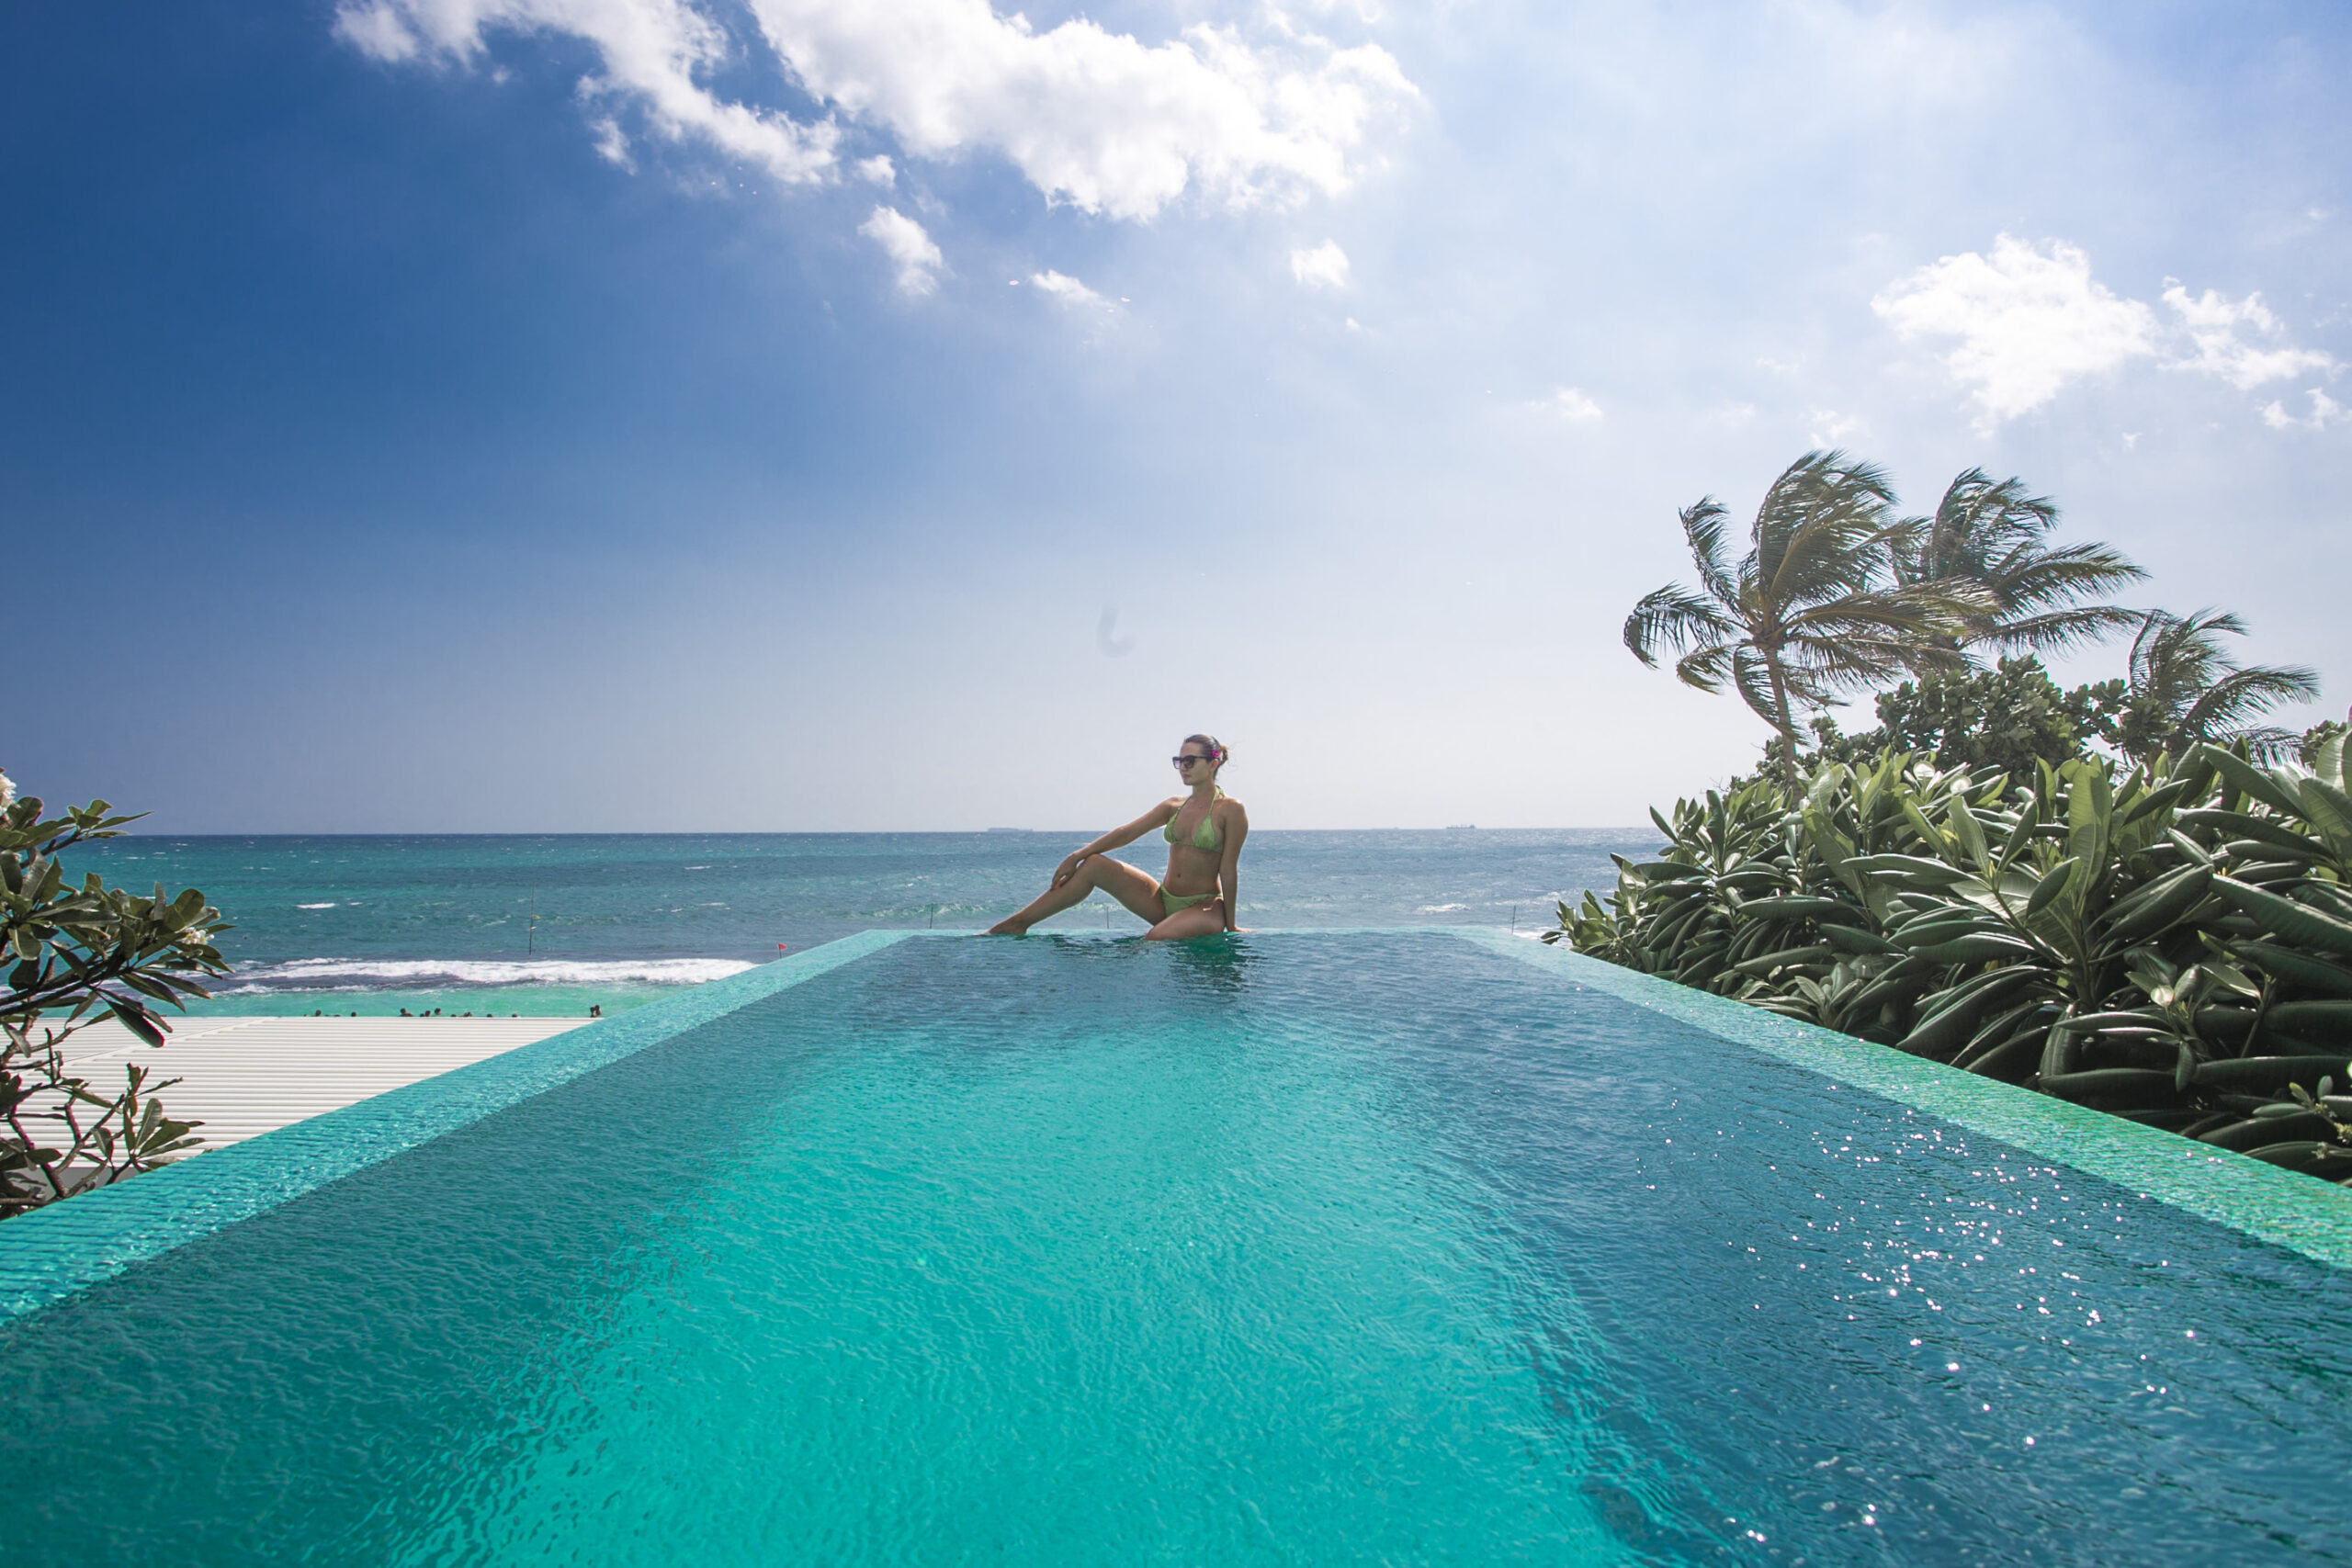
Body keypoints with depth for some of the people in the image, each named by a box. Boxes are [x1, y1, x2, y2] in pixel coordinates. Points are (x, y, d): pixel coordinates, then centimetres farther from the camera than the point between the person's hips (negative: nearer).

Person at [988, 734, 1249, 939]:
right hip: (1163, 901, 6)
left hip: (1205, 906, -6)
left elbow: (1228, 870, -10)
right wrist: (1076, 856, -5)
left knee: (1158, 937, -40)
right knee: (1093, 864, -8)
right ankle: (1017, 924, -8)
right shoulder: (1174, 805, 10)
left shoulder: (1231, 810, -9)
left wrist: (1230, 926, -7)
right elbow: (1127, 832, 3)